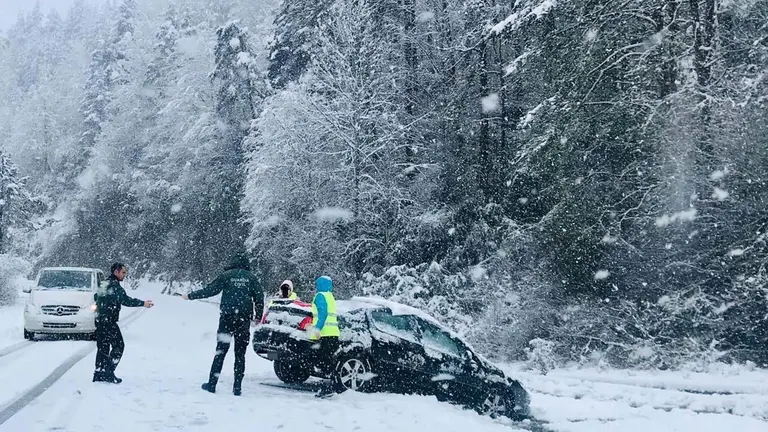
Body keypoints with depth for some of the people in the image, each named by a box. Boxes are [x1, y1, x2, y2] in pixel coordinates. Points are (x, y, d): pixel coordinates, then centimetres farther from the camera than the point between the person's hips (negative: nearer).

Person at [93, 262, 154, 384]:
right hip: (108, 322, -9)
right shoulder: (114, 285, -14)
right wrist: (143, 303, -23)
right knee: (118, 345, -3)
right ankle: (108, 373, -6)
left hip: (99, 320, 9)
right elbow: (125, 300, -24)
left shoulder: (104, 284, 16)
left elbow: (95, 296, 29)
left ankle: (98, 374, 13)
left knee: (102, 347, 13)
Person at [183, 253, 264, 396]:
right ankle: (237, 387, 5)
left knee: (220, 351, 5)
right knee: (240, 354, 7)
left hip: (227, 317, -1)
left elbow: (209, 290, -2)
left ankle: (212, 383, 5)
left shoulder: (227, 275, 1)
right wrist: (259, 317, 15)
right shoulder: (251, 277, 6)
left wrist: (190, 296, 9)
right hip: (244, 319, 1)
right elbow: (259, 298, 4)